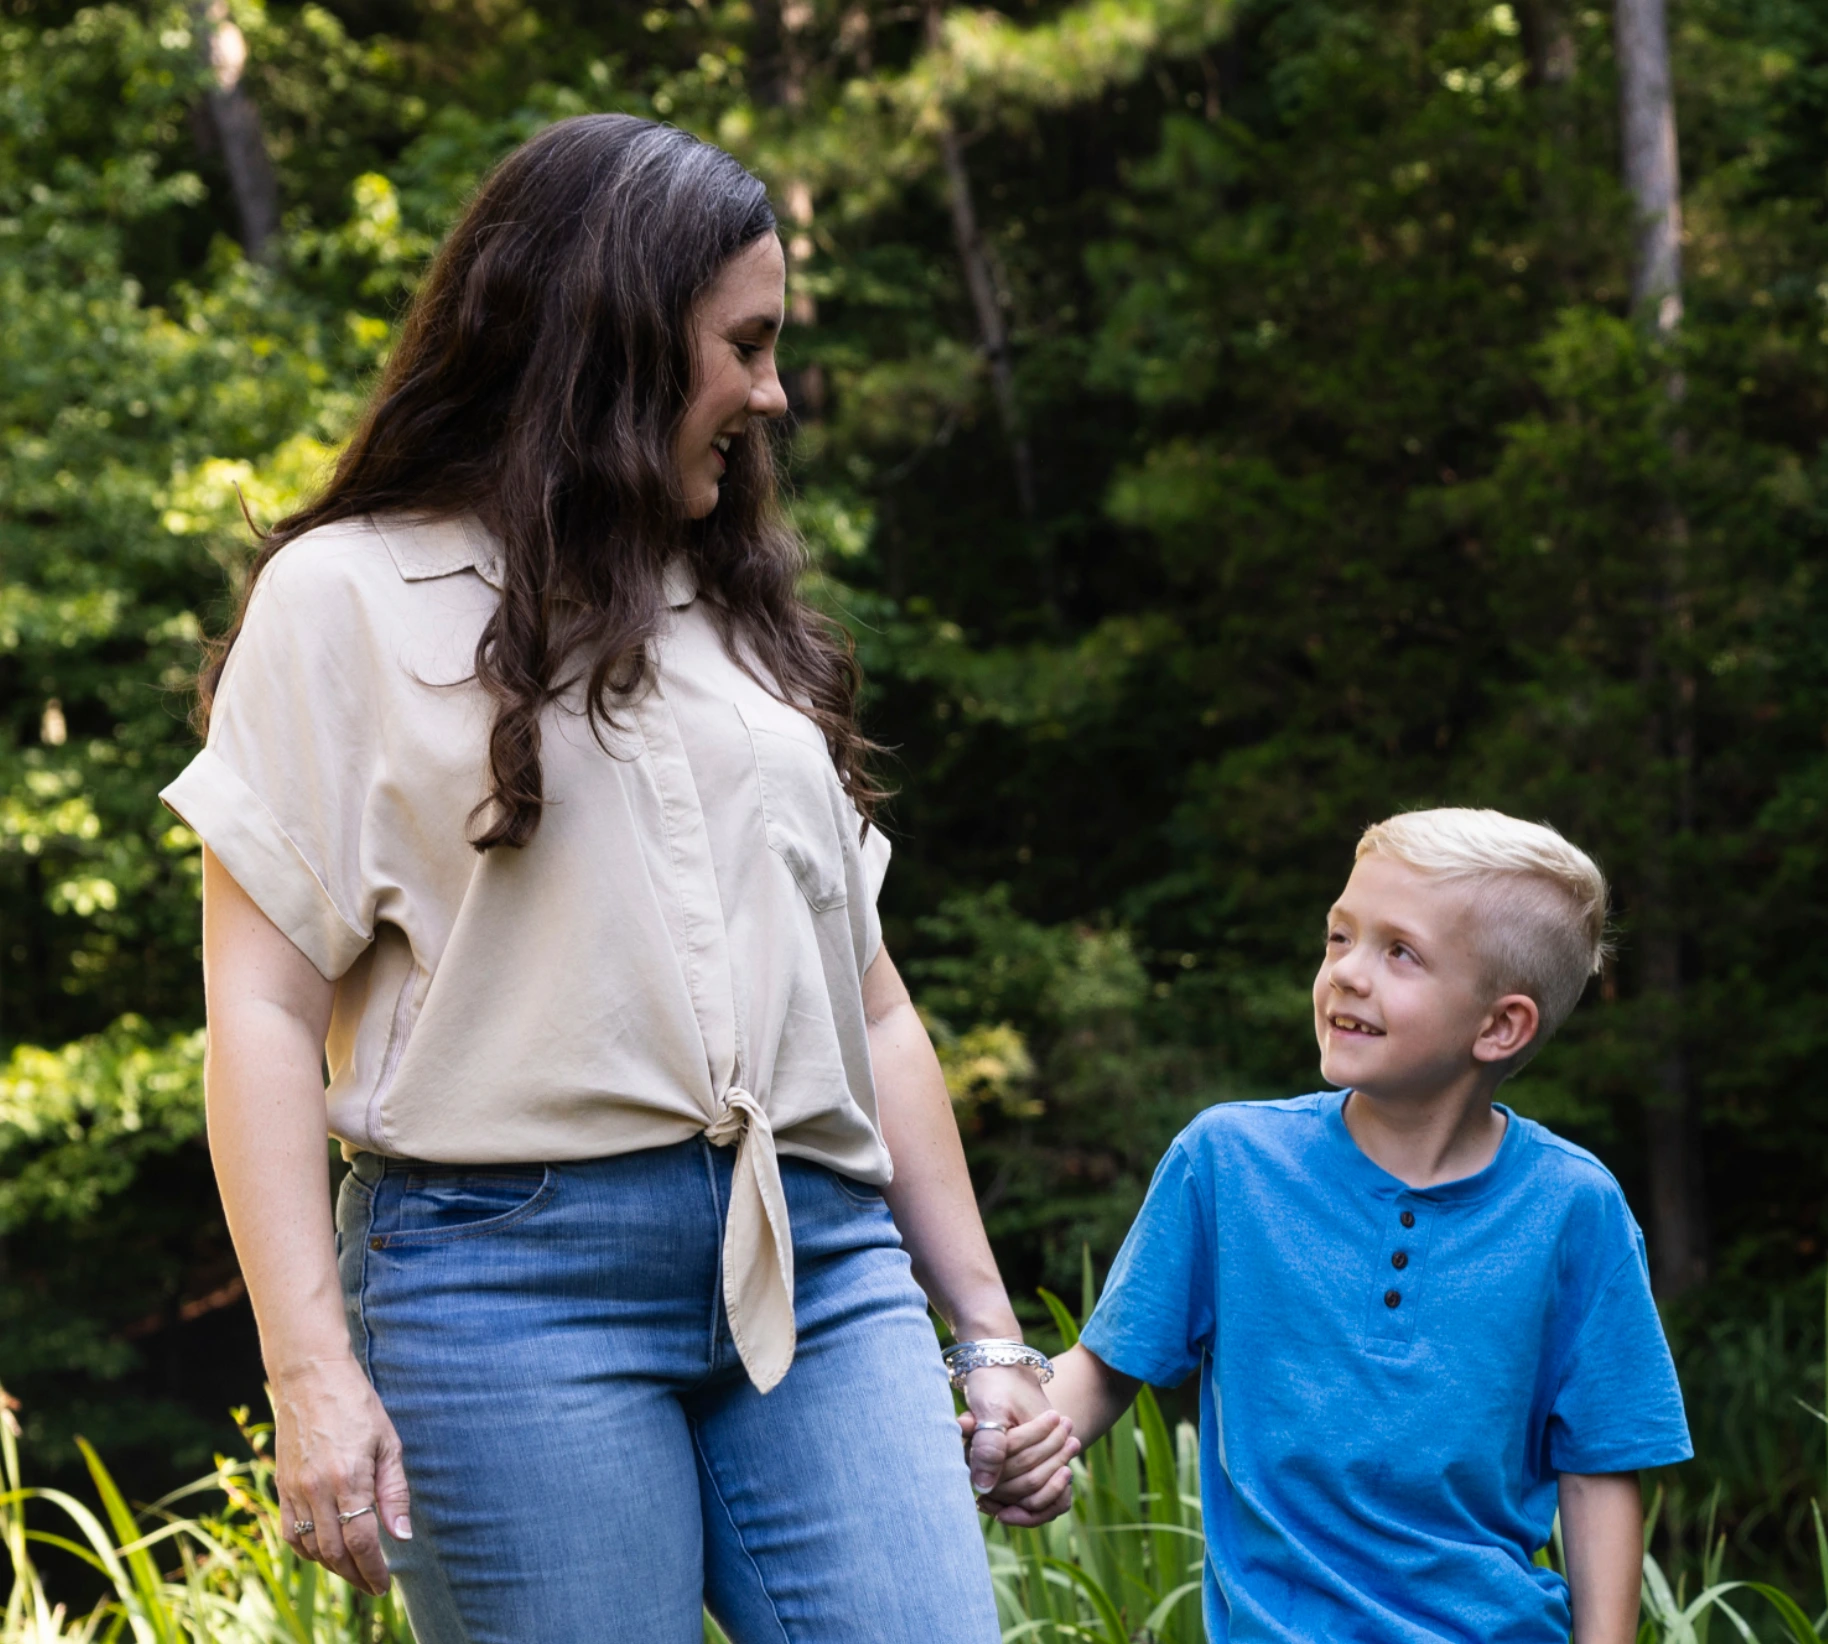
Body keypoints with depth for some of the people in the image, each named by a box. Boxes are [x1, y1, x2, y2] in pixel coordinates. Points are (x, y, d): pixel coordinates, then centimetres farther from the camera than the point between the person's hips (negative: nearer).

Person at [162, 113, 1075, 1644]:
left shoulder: (743, 616, 22)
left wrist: (991, 1334, 18)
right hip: (511, 1270, -4)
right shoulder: (353, 596, 6)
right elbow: (266, 1006, -2)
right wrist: (313, 1371, -12)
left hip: (819, 1265, 5)